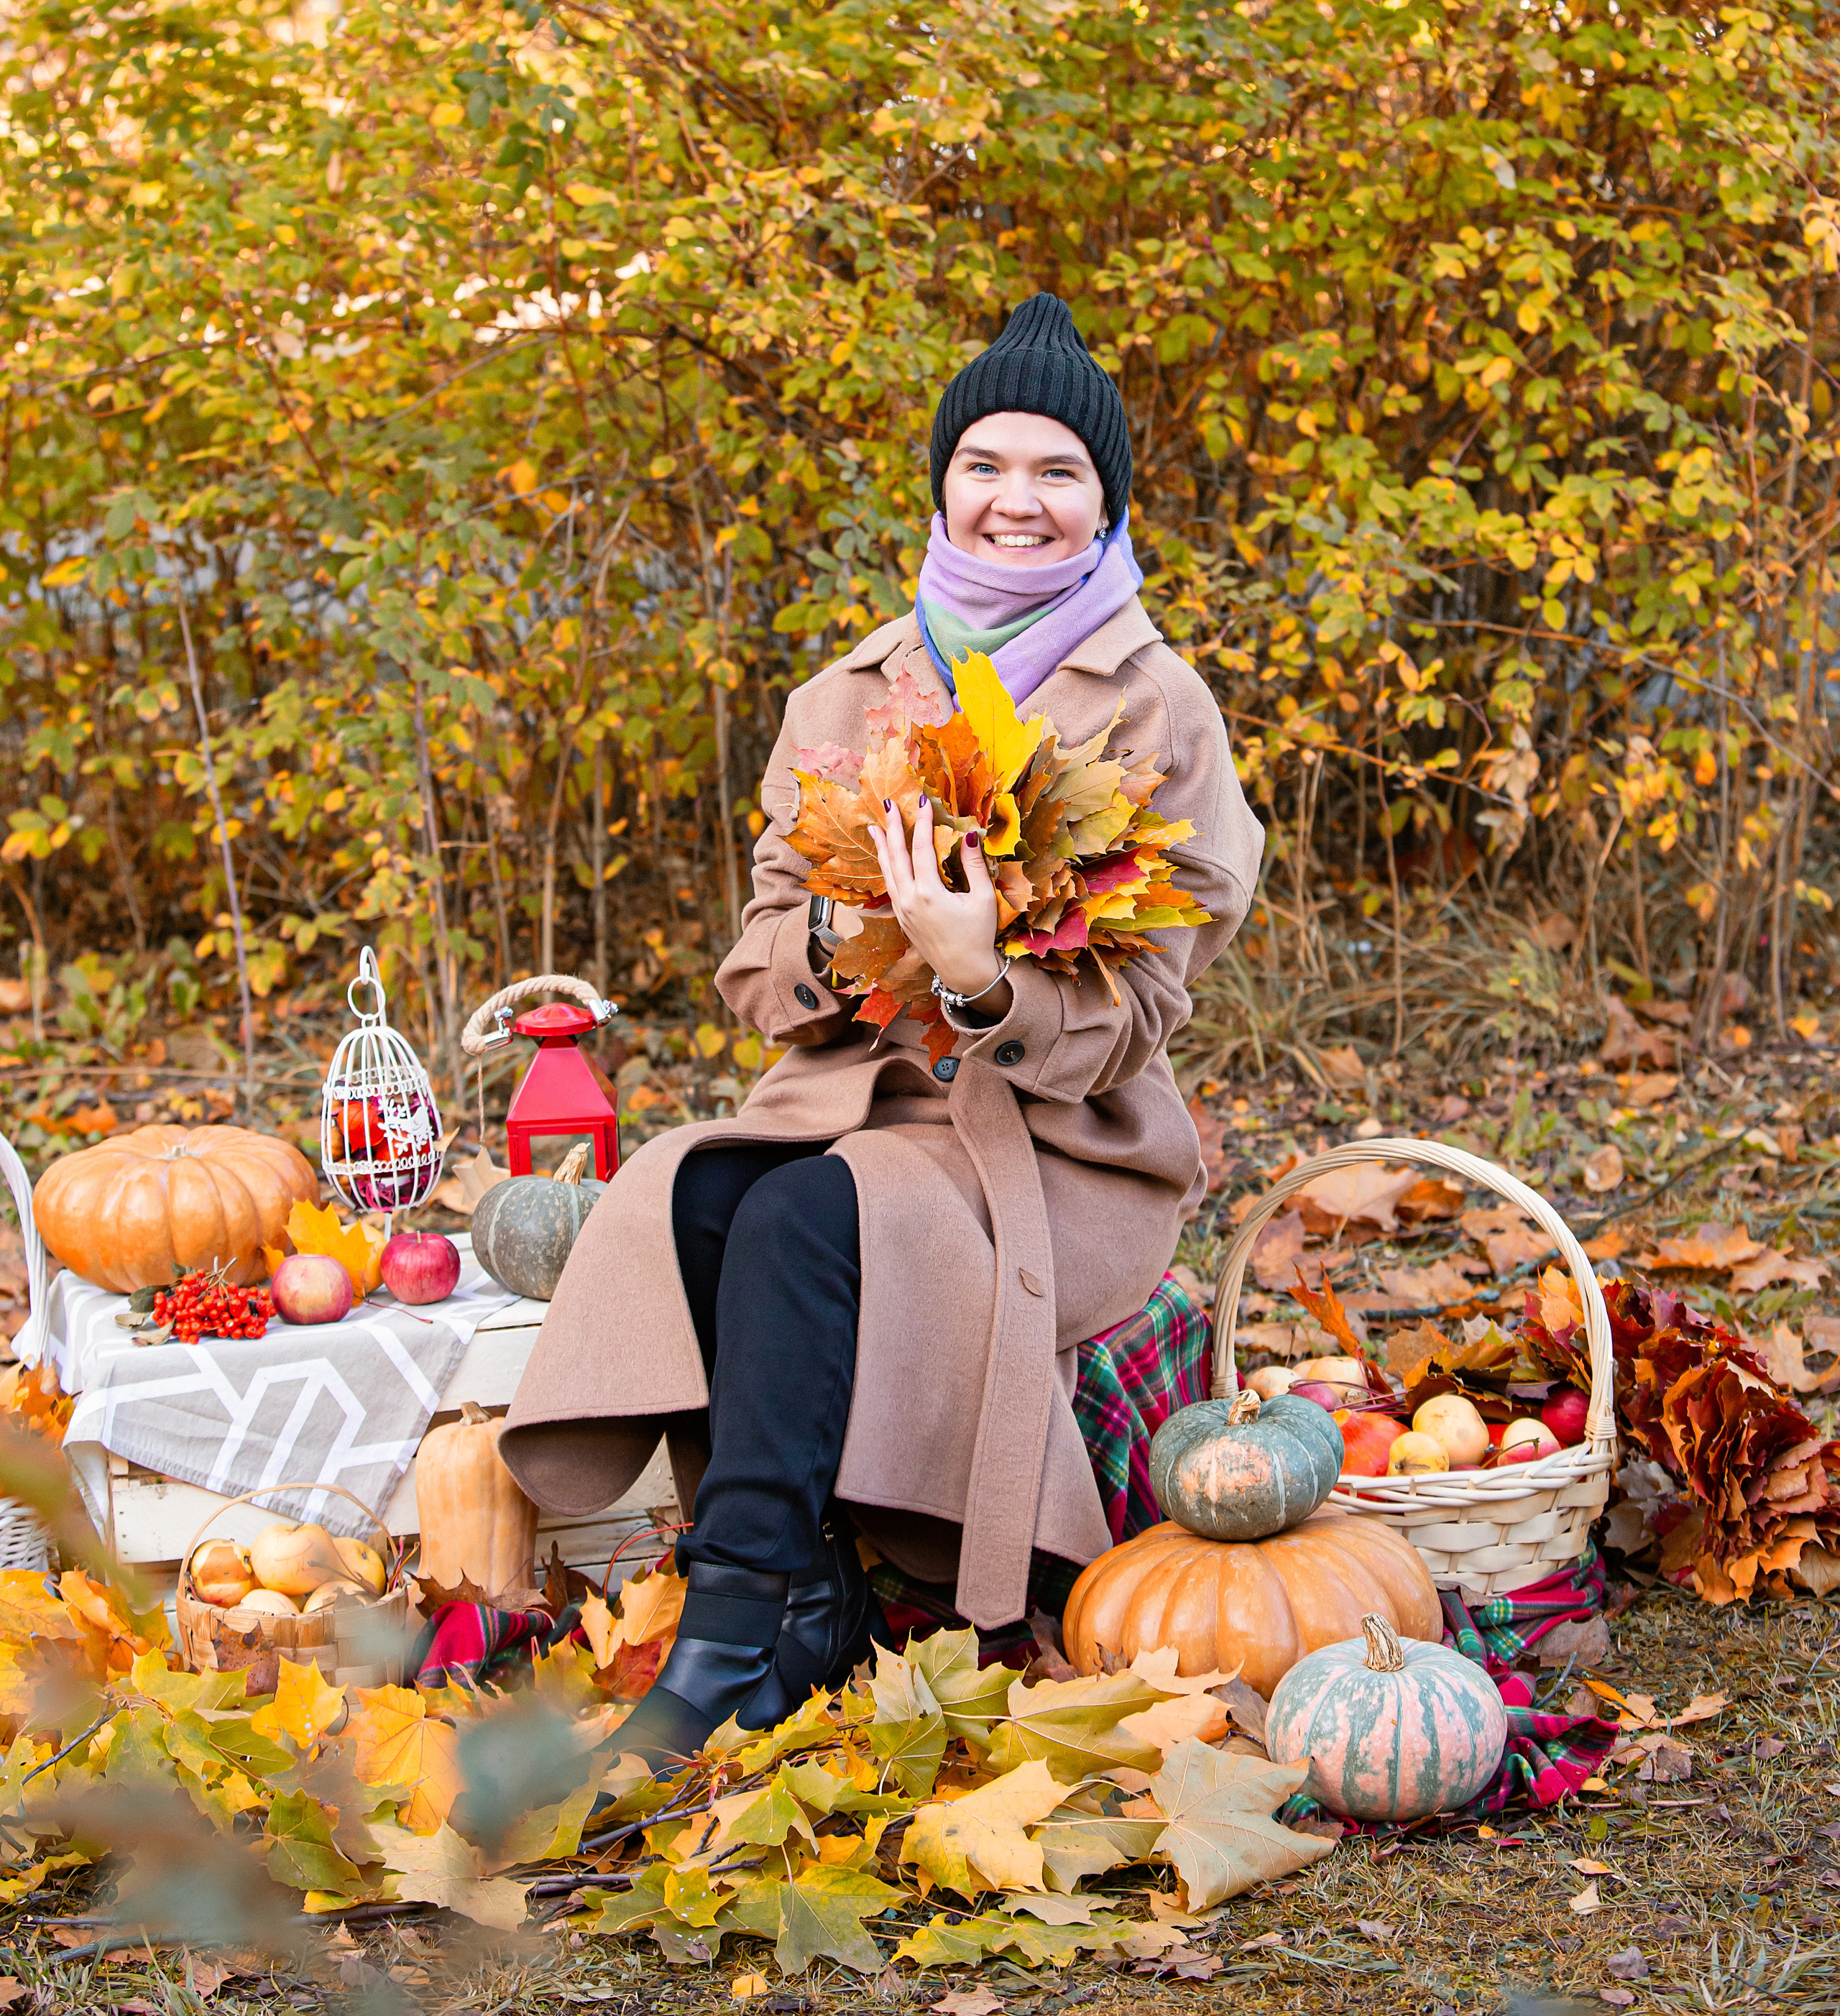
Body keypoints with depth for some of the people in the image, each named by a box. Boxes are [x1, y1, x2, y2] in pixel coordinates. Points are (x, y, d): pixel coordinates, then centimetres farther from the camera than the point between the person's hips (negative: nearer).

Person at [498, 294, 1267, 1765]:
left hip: (1059, 1149, -4)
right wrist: (839, 940, -13)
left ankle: (738, 1630, -29)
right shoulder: (844, 703, 12)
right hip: (851, 1102, 4)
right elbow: (757, 969, 10)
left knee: (807, 1219, -32)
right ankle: (815, 1605, -23)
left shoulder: (1157, 713, -1)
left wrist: (983, 979, -28)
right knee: (685, 1199, -28)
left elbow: (1137, 1013, -8)